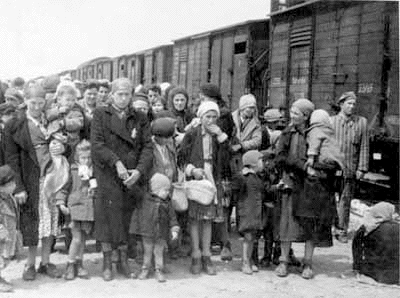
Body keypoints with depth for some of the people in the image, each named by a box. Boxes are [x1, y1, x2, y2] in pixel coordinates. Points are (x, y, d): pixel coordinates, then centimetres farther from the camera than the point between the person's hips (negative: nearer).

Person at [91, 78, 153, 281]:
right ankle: (107, 263, 12)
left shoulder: (140, 119, 11)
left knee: (126, 220, 6)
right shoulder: (101, 115, 4)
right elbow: (97, 144, -7)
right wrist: (116, 162, -18)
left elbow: (147, 147, 3)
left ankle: (124, 260, 19)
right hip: (107, 175, -2)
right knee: (107, 219, 0)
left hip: (131, 178, 2)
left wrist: (139, 170, -13)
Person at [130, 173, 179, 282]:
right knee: (147, 252, 12)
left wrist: (174, 230, -9)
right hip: (147, 233, -1)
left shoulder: (167, 204, -1)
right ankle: (145, 269, 27)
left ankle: (159, 271, 19)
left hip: (161, 235, 1)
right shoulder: (145, 200, -5)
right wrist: (135, 227, 2)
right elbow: (137, 214, 2)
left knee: (159, 253, 8)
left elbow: (172, 218, 1)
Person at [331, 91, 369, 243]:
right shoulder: (330, 121, 0)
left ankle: (342, 231, 16)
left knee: (345, 201, 6)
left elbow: (364, 147, 4)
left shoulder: (361, 122, 4)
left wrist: (362, 168, -1)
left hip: (350, 169, 1)